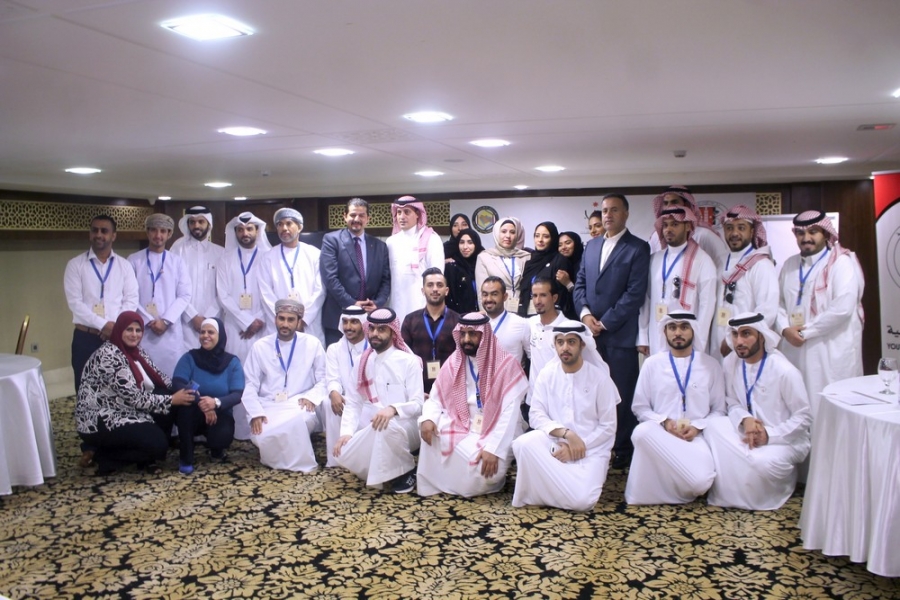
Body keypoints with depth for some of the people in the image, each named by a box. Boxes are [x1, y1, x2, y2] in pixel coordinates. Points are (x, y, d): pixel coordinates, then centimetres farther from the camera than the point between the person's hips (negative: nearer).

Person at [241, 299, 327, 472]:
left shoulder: (312, 344, 3)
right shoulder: (260, 347, 5)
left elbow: (323, 379, 4)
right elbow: (250, 384, 4)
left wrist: (312, 397, -16)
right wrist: (256, 413, -11)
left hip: (299, 407, -1)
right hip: (269, 408, 2)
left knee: (300, 420, -36)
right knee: (262, 436, -29)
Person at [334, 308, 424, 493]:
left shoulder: (409, 361, -6)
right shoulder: (362, 362, 9)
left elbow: (417, 404, -11)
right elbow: (354, 403, 7)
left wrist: (393, 408, -31)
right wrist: (347, 432, -9)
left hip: (403, 429, -4)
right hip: (370, 432, 4)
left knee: (386, 426, -38)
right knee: (346, 455, -22)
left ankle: (405, 471, -9)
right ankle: (384, 472, 6)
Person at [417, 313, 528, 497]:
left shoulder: (506, 364, -13)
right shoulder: (454, 363, 2)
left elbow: (509, 413, -18)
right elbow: (436, 398, 5)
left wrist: (493, 448, -27)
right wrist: (428, 418, -18)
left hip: (495, 433, -4)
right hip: (463, 427, 4)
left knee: (484, 471, -30)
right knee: (431, 428, -22)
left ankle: (490, 478, 8)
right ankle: (437, 482, -2)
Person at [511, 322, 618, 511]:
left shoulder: (600, 378, -7)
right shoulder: (547, 374, 0)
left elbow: (608, 428, -4)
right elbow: (537, 416, -5)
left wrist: (581, 446, -15)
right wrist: (566, 433, -21)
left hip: (591, 448, -2)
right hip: (554, 442, 2)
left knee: (581, 500, -28)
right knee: (523, 443, -32)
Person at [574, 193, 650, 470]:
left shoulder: (638, 248, -2)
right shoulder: (591, 245, 16)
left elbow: (635, 293, -10)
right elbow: (580, 283, 15)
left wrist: (605, 322, -11)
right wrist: (585, 313, -3)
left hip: (620, 333, -5)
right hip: (591, 332, 5)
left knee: (622, 395, 1)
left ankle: (624, 451, 13)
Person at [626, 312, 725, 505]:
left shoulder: (711, 365, 9)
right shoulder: (652, 363, 8)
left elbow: (719, 410, 9)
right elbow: (640, 407, 8)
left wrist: (697, 427, -9)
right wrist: (664, 422, -10)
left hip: (696, 436, 0)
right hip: (660, 435, 1)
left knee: (700, 481, -32)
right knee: (642, 431, -37)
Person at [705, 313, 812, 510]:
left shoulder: (784, 370, -19)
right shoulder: (731, 362, -5)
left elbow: (804, 417, -13)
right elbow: (733, 403, 3)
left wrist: (769, 435, -23)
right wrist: (745, 419, -20)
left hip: (785, 438, -5)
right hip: (750, 431, 5)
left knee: (764, 462, -36)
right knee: (714, 425, -23)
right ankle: (728, 494, -13)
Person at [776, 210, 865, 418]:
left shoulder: (842, 263, -5)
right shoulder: (790, 265, 15)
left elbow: (842, 308, -16)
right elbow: (779, 302, 12)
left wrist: (805, 331, -10)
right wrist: (785, 329, -7)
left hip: (831, 354, -5)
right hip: (795, 350, 6)